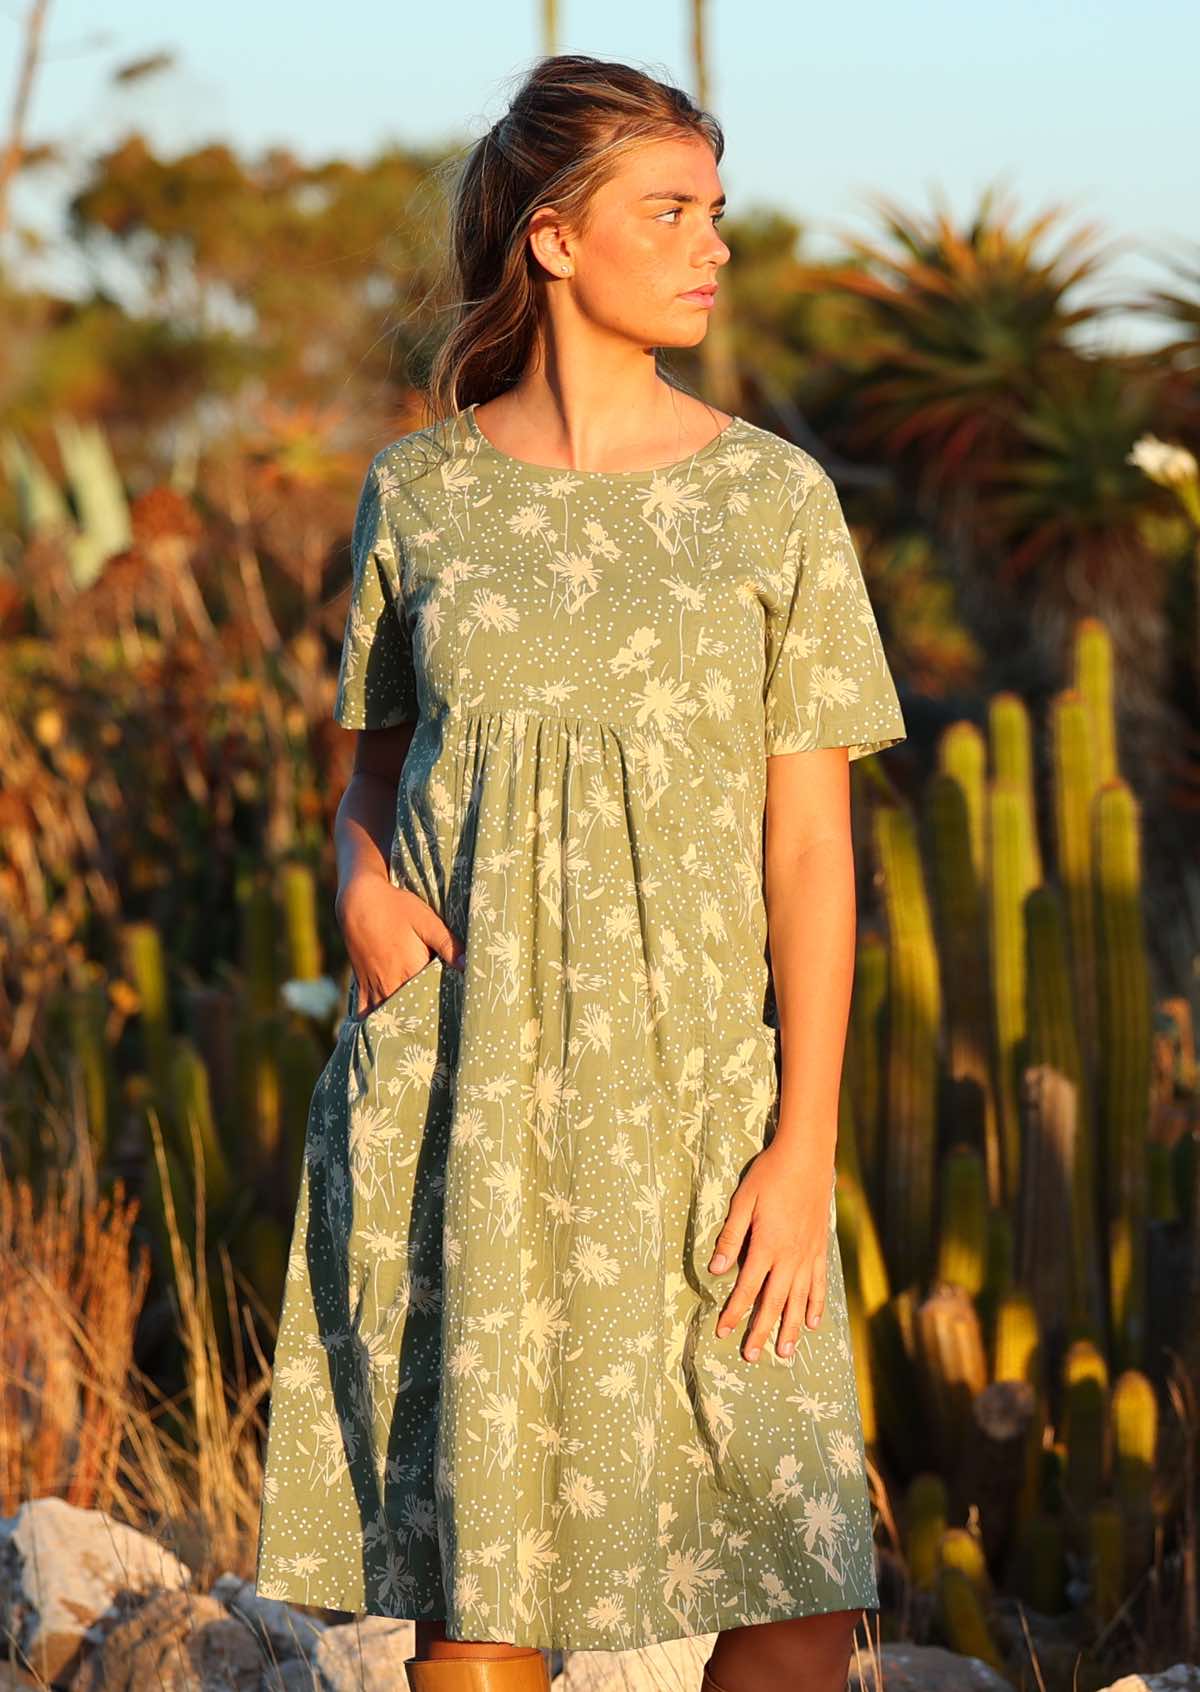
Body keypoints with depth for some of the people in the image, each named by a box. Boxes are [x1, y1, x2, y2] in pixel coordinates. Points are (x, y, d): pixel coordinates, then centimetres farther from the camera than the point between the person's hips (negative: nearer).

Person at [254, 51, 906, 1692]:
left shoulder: (775, 498, 1)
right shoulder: (421, 492, 5)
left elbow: (813, 842, -2)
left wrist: (805, 1145, -8)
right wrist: (363, 885, -6)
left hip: (688, 1102, -1)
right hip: (455, 1098, 1)